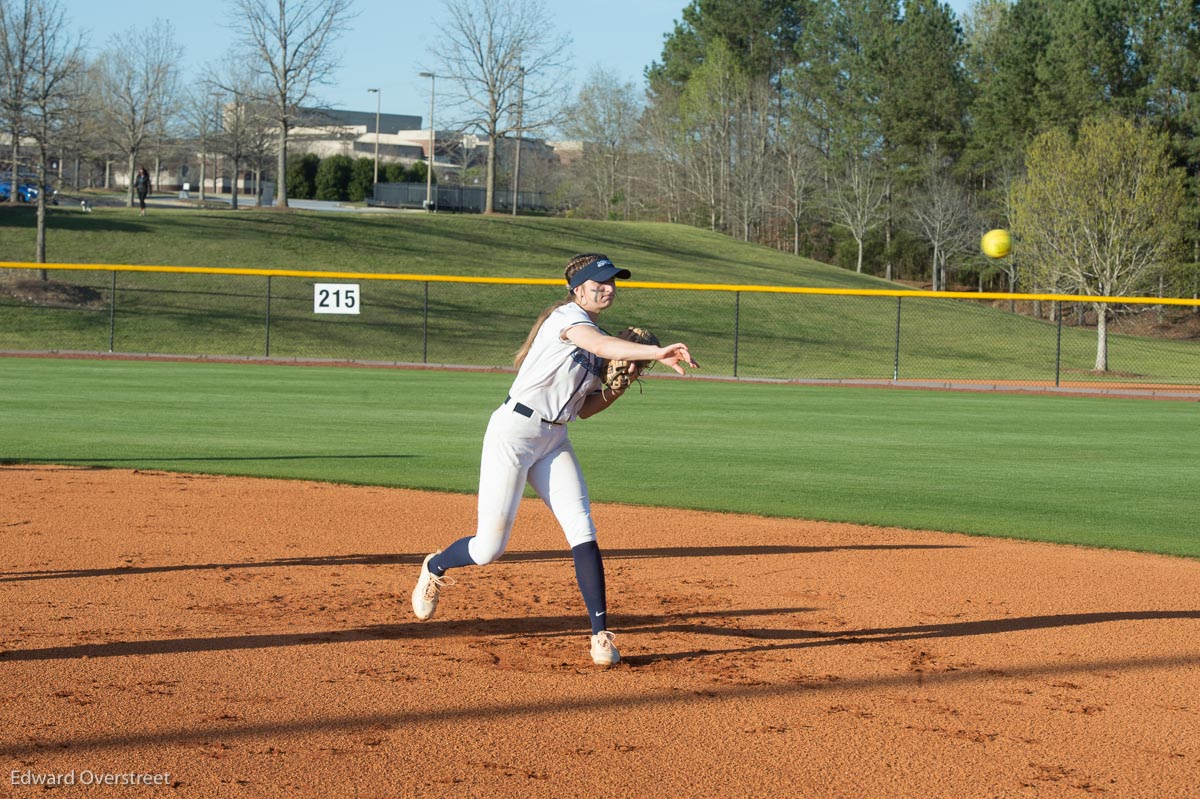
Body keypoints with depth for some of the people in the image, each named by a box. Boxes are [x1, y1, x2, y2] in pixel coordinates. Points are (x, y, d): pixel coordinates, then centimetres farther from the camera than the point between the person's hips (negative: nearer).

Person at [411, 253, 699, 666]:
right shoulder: (567, 316, -13)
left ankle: (601, 635, -11)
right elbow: (601, 346, -36)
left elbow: (585, 409, 16)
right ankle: (434, 567, 31)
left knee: (582, 531, -11)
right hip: (513, 431, -8)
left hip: (554, 442, 8)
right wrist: (656, 352, -50)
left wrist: (615, 391, -3)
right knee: (489, 548, -2)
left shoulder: (597, 342, 13)